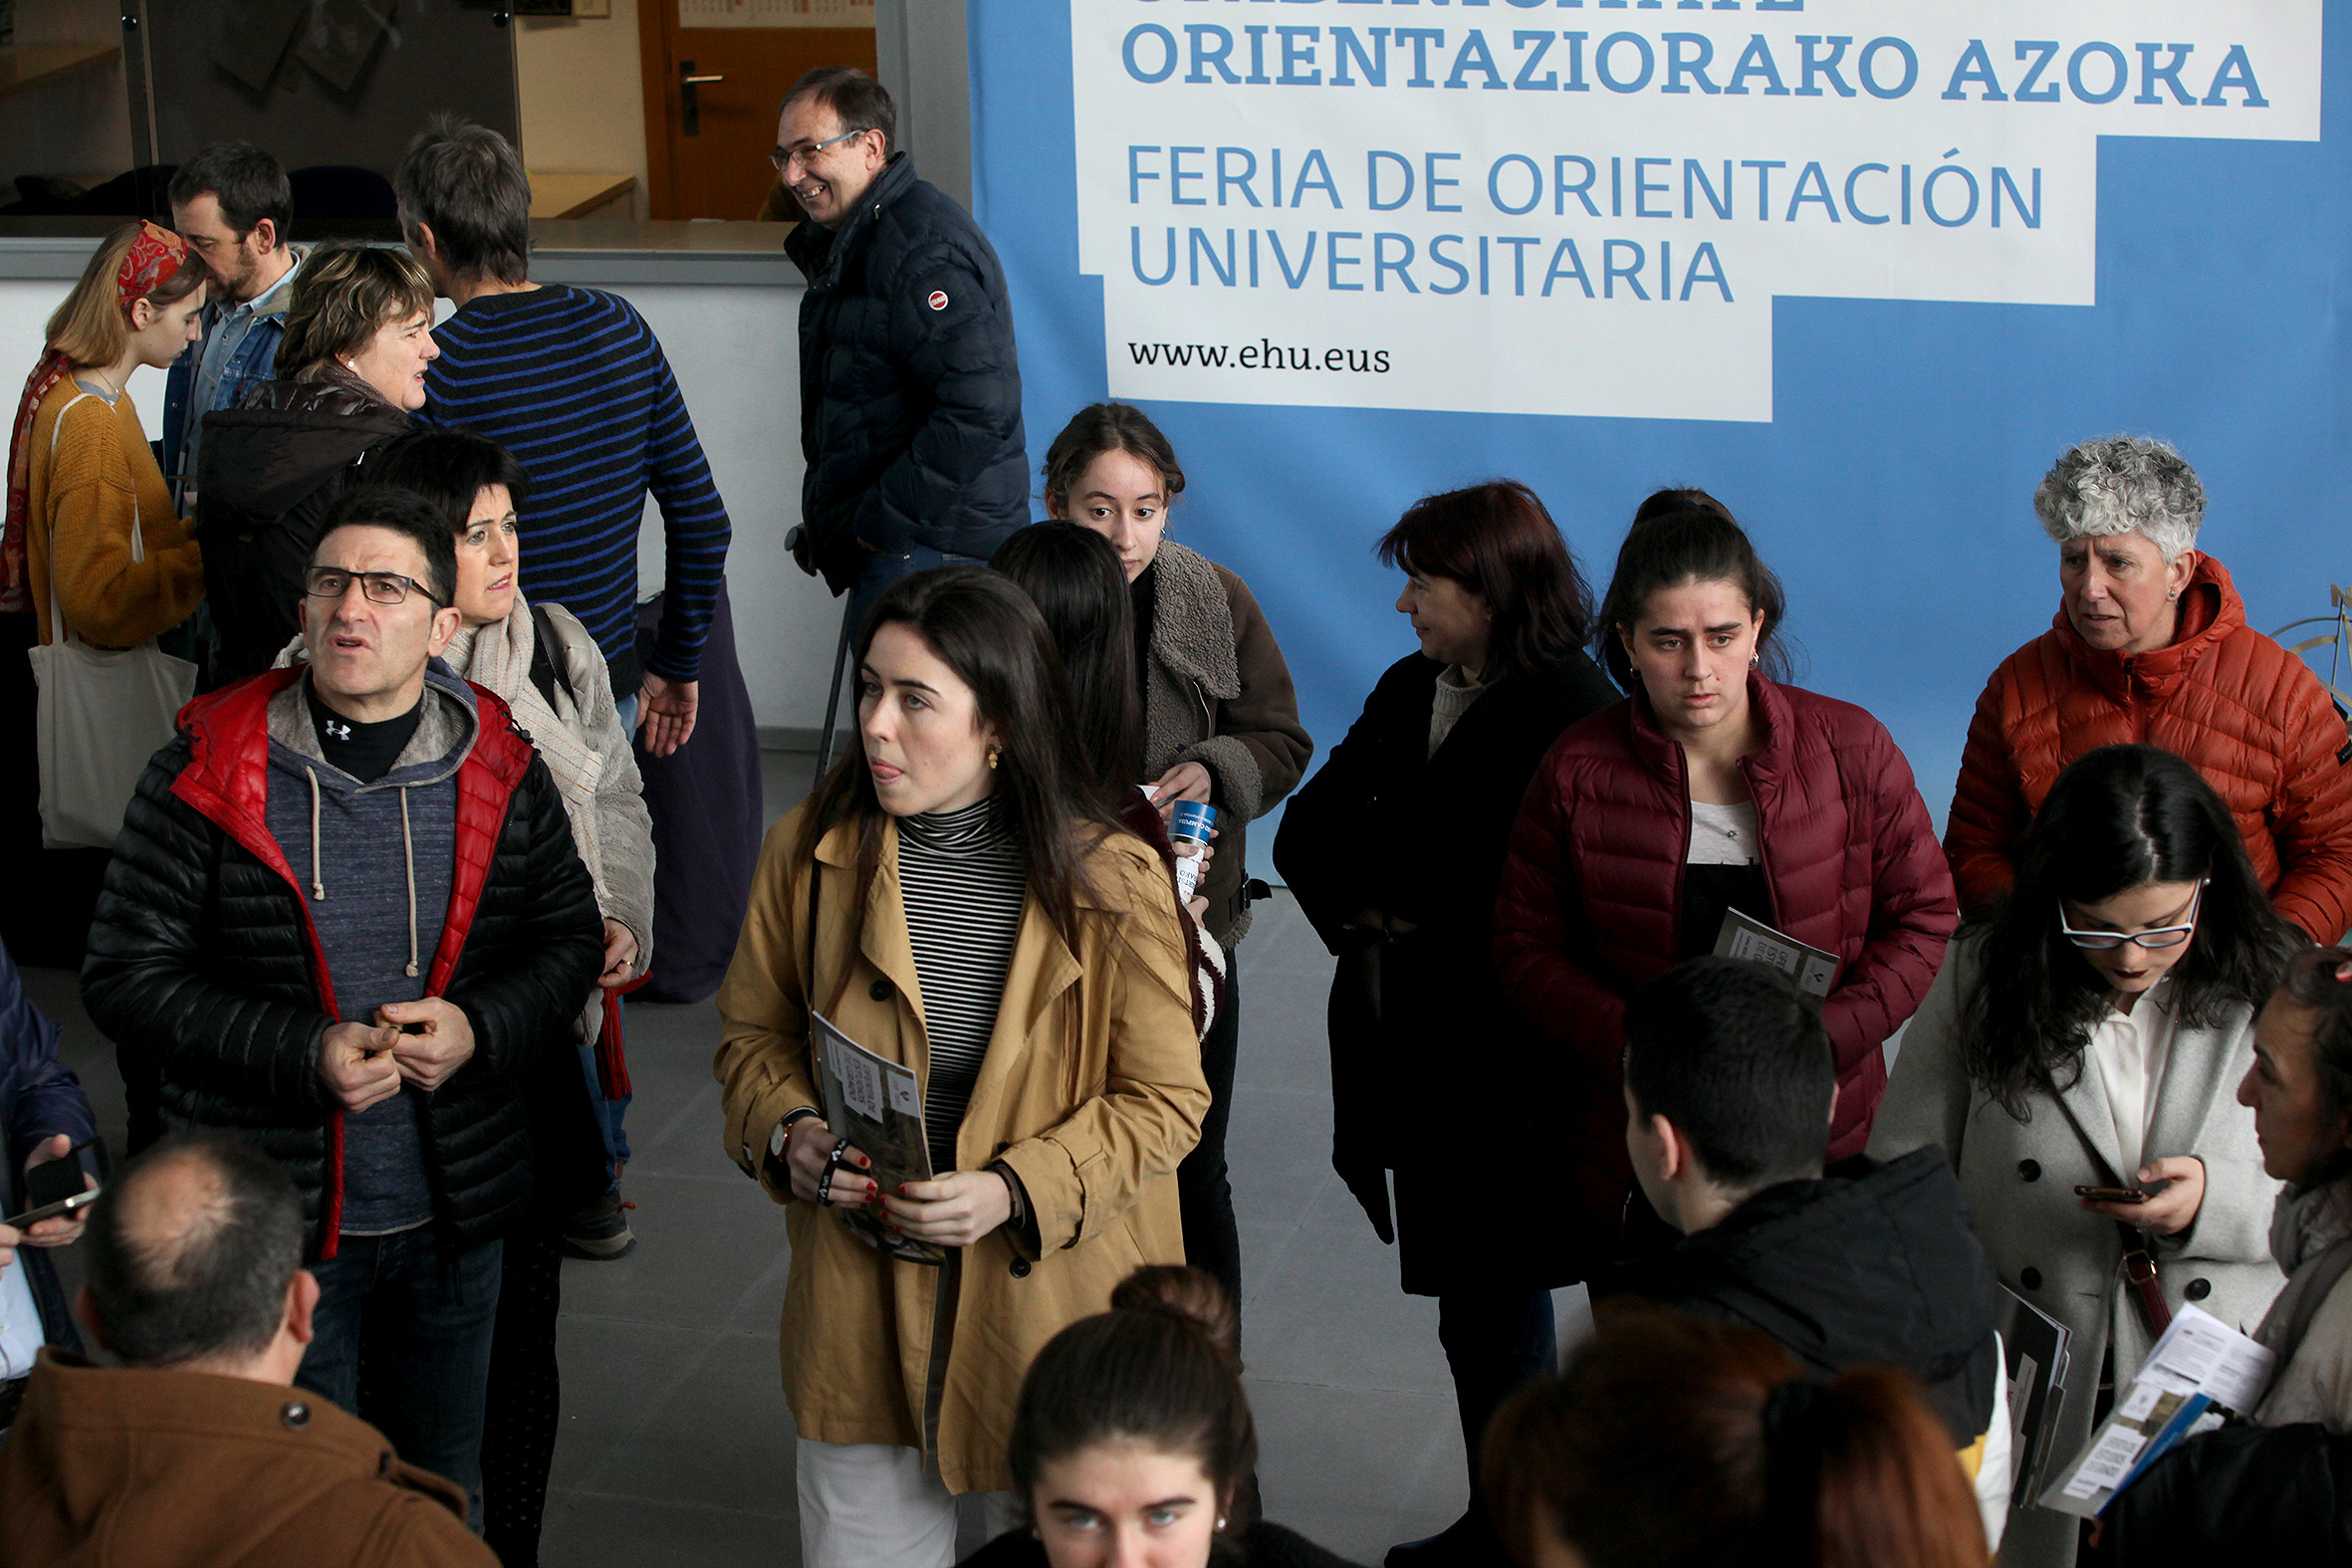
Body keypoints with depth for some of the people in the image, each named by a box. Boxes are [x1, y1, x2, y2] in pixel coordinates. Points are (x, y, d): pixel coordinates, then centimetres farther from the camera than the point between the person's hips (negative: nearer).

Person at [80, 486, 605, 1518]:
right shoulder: (206, 776, -11)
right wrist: (307, 1056, -21)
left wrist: (480, 1029, -14)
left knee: (445, 1477, 20)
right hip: (275, 1218, -2)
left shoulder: (502, 773, -3)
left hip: (455, 1210, 3)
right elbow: (126, 977, -9)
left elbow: (568, 938, 7)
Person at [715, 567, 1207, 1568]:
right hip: (858, 1295, 2)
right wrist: (787, 1131, -11)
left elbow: (1164, 1099, -7)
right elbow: (755, 1034, 10)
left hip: (1049, 1295, -2)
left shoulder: (1112, 881, -11)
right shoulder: (810, 851, -3)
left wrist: (1015, 1192, -19)